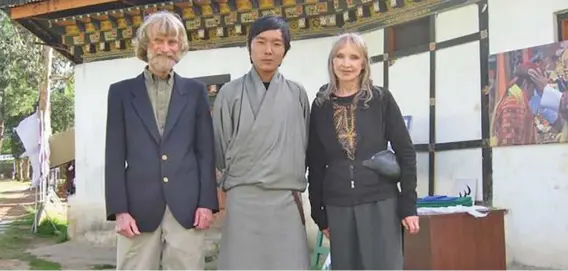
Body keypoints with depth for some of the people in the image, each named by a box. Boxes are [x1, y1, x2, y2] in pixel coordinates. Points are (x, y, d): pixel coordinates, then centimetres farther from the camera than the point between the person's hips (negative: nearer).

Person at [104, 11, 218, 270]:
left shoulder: (195, 90, 11)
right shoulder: (121, 92, 9)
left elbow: (206, 150, 8)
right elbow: (115, 156, 5)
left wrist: (207, 202, -1)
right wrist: (119, 209, -4)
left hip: (186, 206, 0)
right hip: (138, 205, 0)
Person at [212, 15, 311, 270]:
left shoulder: (297, 94, 8)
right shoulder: (230, 93, 2)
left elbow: (304, 145, 14)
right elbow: (220, 149, 8)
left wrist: (292, 180, 13)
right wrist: (235, 179, 10)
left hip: (287, 200, 2)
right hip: (243, 199, -1)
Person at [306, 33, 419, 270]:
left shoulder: (381, 99, 0)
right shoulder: (320, 106, 5)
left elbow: (405, 153, 0)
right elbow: (315, 164, 8)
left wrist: (408, 205, -5)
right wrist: (319, 214, 7)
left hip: (380, 204, -2)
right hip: (338, 208, 2)